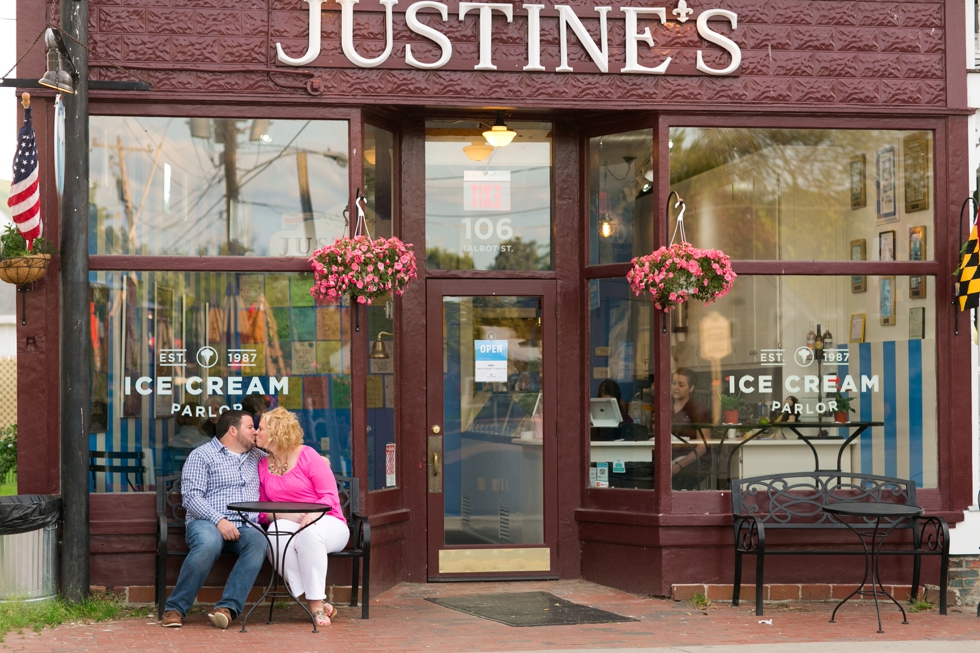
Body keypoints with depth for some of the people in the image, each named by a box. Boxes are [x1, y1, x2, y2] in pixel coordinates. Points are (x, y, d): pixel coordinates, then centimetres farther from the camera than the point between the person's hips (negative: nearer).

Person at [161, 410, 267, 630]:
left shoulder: (256, 457, 26)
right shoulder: (202, 455, 7)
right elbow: (191, 496, -4)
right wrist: (219, 520, -18)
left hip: (245, 527, 4)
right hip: (207, 523, -4)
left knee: (258, 541, -32)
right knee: (208, 544, -39)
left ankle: (228, 607, -38)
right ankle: (175, 608, -25)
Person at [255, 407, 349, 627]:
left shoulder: (307, 456, -3)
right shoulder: (263, 466, 12)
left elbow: (330, 497, -7)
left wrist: (312, 515, -28)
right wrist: (291, 515, -11)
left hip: (326, 522, -3)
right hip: (288, 523, 3)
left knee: (309, 533, -40)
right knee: (276, 533, -34)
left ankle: (317, 602, -31)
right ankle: (317, 604, -32)